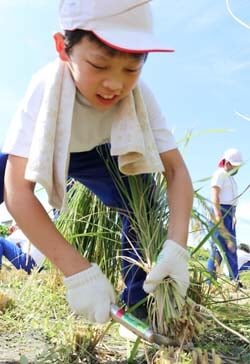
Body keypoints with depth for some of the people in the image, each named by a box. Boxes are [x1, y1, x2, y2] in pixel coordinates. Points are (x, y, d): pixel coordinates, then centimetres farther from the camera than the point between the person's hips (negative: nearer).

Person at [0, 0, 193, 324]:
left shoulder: (139, 96, -29)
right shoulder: (46, 87, -37)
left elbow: (176, 170, -27)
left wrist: (176, 245, -44)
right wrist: (78, 270, -51)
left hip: (97, 157, 2)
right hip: (40, 153, -2)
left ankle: (136, 303, -4)